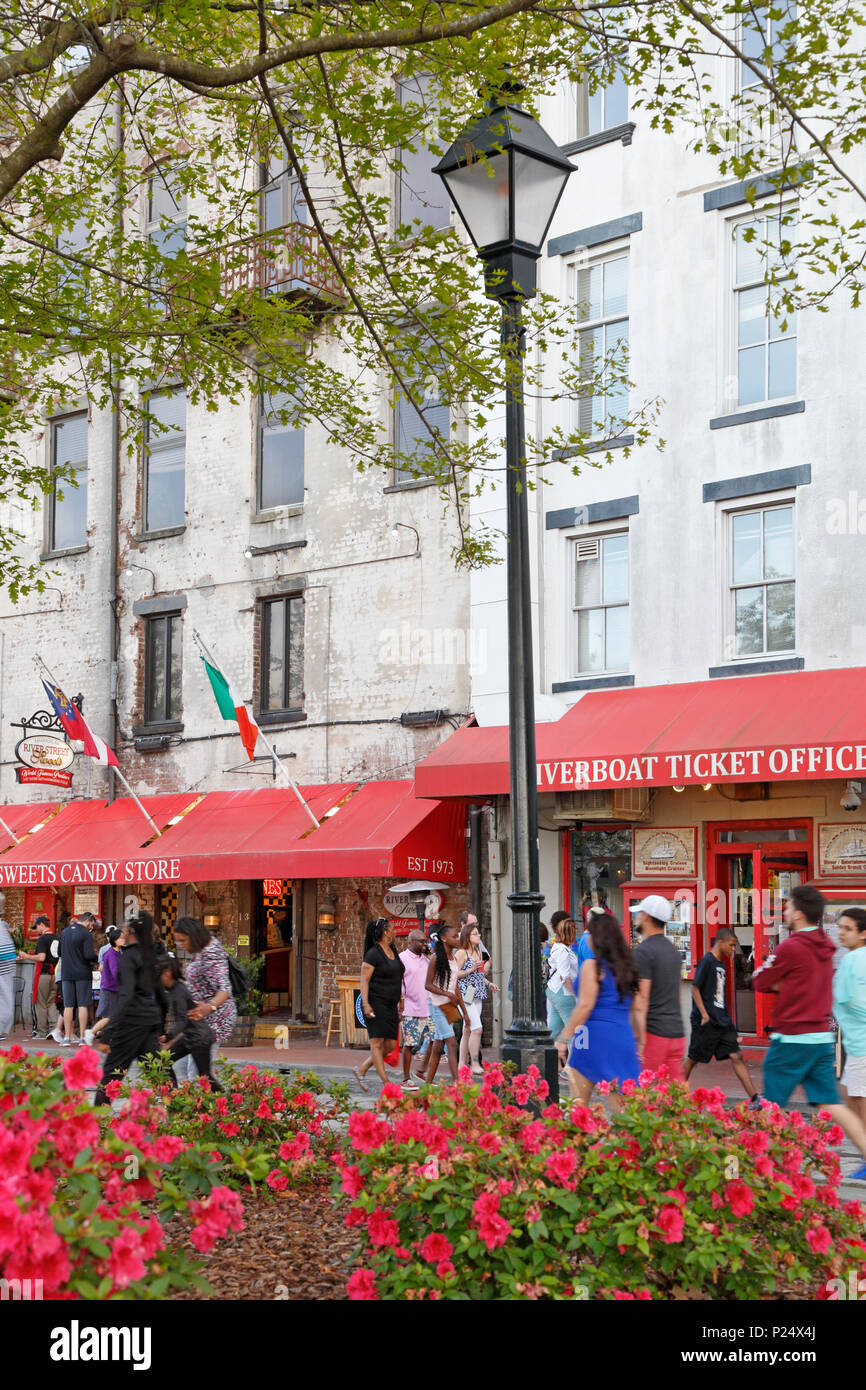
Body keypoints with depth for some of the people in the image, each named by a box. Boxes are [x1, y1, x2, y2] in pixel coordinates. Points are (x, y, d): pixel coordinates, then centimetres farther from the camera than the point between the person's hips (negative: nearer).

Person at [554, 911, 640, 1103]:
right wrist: (640, 1043, 19)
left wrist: (563, 1038, -10)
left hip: (595, 1036, -6)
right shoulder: (627, 966, 12)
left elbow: (585, 1006, -13)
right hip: (623, 1037, 6)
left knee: (578, 1102, 2)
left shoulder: (592, 966, -7)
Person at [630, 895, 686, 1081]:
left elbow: (641, 1001, -16)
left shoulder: (642, 952, -11)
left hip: (654, 1033, -8)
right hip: (677, 1032, 8)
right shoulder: (673, 949, 16)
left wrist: (641, 1041, -18)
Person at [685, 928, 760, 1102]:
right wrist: (704, 1015, -17)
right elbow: (695, 988, -14)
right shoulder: (706, 961, -11)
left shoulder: (721, 964, 15)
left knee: (736, 1057, 0)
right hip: (706, 1022, -8)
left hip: (723, 1022, 8)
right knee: (693, 1059, 4)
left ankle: (754, 1100, -5)